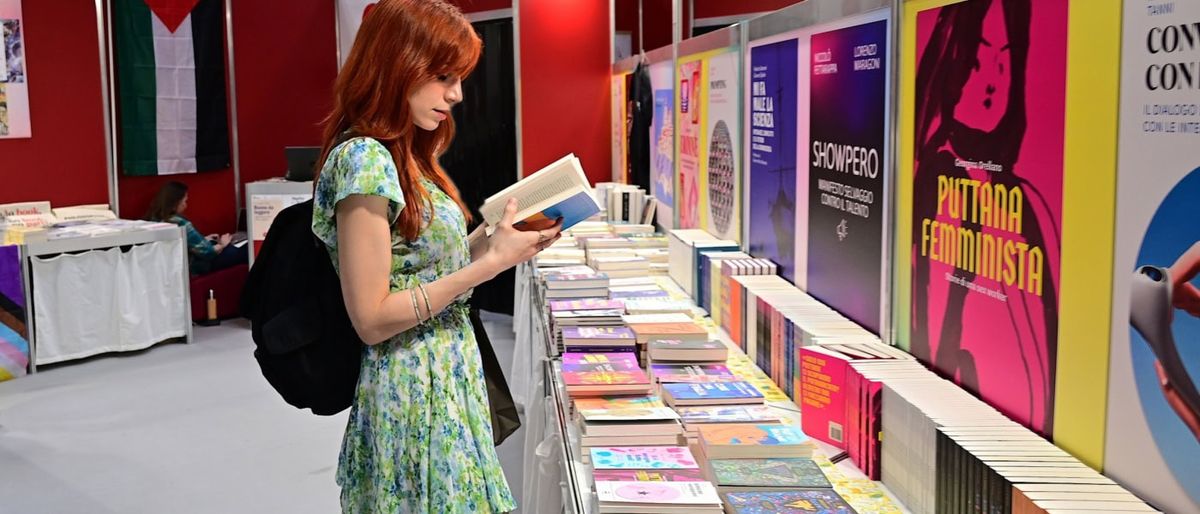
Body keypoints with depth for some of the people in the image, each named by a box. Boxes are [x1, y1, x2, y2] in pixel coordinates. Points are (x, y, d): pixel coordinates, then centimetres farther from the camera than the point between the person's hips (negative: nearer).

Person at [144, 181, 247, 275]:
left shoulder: (153, 219, -5)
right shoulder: (181, 224, -31)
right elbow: (207, 252, -22)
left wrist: (203, 239, 14)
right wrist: (222, 244, -2)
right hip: (192, 268, -8)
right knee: (241, 252, 6)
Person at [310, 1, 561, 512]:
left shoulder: (406, 157, 10)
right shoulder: (364, 159, -18)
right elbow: (372, 320, -21)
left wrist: (495, 237, 1)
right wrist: (491, 262, -19)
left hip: (449, 384, 9)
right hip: (414, 398, -9)